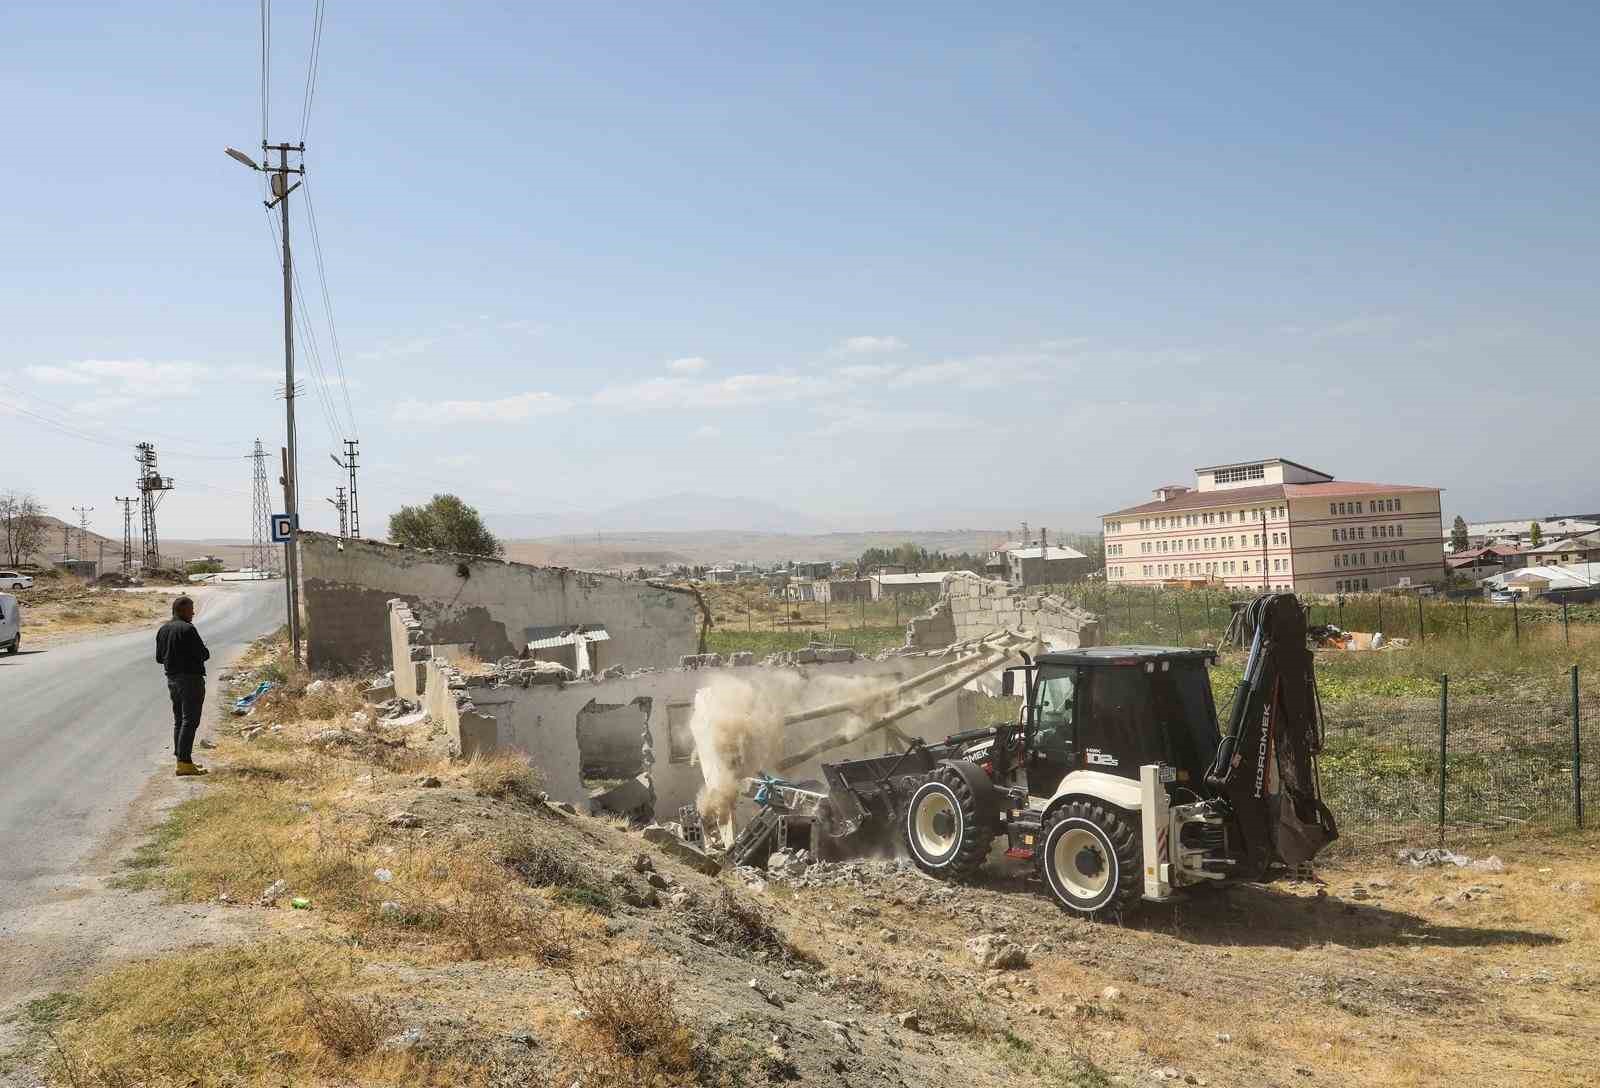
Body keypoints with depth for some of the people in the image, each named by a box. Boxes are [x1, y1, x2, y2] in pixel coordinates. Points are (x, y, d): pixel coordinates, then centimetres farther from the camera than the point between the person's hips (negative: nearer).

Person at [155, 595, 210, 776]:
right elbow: (203, 654, -18)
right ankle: (184, 762, -11)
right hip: (190, 678, -9)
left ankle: (181, 759, 22)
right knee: (190, 720, -7)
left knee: (179, 720, 16)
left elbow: (159, 657, 15)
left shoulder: (163, 630, 10)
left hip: (172, 678, 9)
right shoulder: (187, 629, -16)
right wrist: (204, 651, 4)